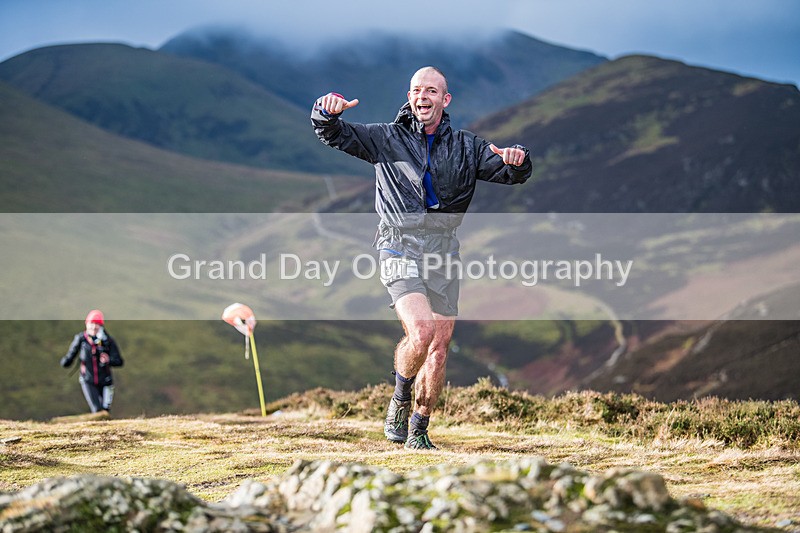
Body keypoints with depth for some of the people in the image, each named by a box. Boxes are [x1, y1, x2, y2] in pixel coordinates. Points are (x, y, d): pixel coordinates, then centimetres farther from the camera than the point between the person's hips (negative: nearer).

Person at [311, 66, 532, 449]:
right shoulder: (387, 139, 7)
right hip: (401, 247, -3)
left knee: (439, 349, 3)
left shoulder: (466, 146, 12)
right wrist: (327, 112, -20)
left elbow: (511, 173, 7)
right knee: (421, 332, -23)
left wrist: (516, 161, -17)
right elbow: (332, 135, 3)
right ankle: (399, 400, 4)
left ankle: (418, 430, 19)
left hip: (443, 249, 3)